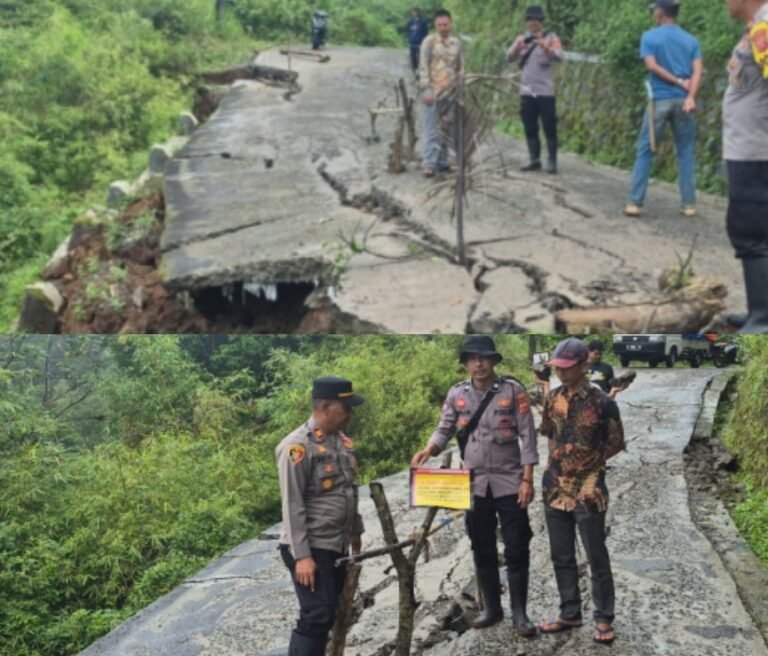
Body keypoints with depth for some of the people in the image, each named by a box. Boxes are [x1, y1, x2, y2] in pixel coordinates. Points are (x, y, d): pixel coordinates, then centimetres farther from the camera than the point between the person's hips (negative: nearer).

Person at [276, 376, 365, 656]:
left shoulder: (342, 442, 9)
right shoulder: (298, 446, -17)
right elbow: (292, 506, -19)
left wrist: (355, 532, 21)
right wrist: (302, 556, -21)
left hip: (337, 545, 9)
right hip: (311, 549, -9)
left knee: (330, 614, 13)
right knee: (317, 617, -11)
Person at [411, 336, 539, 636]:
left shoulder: (513, 390, -6)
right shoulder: (457, 394, 2)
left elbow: (527, 435, -6)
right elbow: (444, 430, 7)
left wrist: (527, 479, -11)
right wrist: (428, 450, -15)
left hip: (509, 482, -3)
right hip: (474, 483, 3)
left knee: (516, 549, -1)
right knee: (482, 550, 11)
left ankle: (519, 612, 8)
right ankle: (492, 607, 24)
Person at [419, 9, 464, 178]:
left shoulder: (457, 44, 9)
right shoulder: (429, 41, -3)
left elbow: (461, 68, 14)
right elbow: (424, 67, -7)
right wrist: (426, 89, -15)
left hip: (451, 92, 4)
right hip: (434, 91, -4)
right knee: (432, 129, -7)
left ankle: (442, 161, 16)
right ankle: (429, 164, -10)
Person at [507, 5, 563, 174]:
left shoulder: (551, 38, -1)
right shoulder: (522, 38, 11)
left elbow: (559, 57, -17)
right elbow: (509, 58, 1)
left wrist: (544, 46, -34)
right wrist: (517, 46, -20)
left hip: (545, 91, -4)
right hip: (526, 91, 4)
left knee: (549, 128, -3)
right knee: (530, 128, 7)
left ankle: (552, 162, 0)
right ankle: (534, 160, 13)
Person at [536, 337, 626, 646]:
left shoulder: (602, 403, -10)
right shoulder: (553, 399, 5)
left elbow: (617, 443, -2)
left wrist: (589, 461, -6)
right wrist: (557, 458, 7)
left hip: (588, 490, -5)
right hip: (556, 487, 6)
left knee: (596, 557, 2)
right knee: (561, 556, 13)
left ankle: (604, 619, 12)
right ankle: (570, 613, 25)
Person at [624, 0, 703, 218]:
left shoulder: (649, 37, 2)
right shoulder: (691, 40, 10)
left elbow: (652, 66, -9)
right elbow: (697, 70, -4)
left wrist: (678, 82, -5)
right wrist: (690, 96, -16)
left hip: (659, 100, -2)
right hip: (683, 100, 2)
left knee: (645, 151, 4)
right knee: (686, 152, 8)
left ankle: (634, 202, 0)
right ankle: (688, 204, 6)